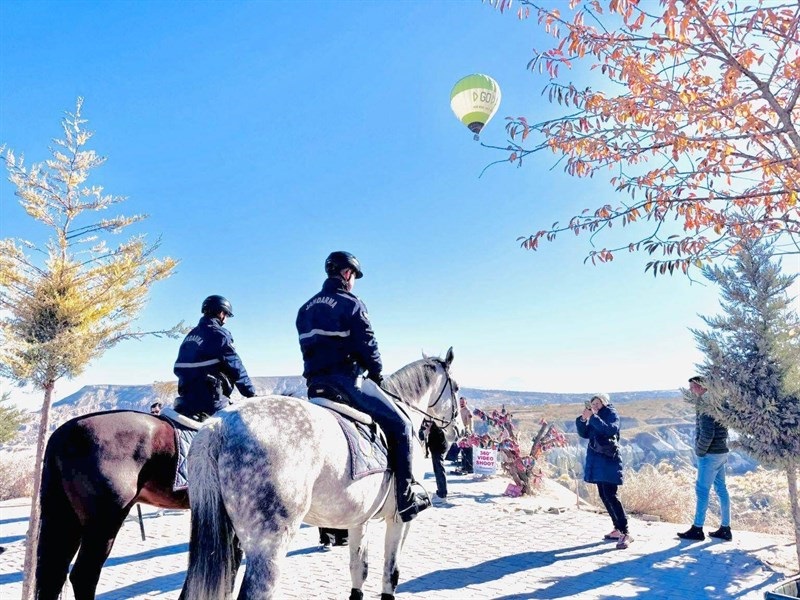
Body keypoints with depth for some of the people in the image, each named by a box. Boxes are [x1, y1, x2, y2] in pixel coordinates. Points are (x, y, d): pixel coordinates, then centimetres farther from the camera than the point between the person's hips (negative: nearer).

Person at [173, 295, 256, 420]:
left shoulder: (189, 336, 16)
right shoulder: (219, 334, -9)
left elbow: (178, 369, 19)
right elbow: (236, 368, -11)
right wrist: (251, 393, -3)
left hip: (186, 400, 8)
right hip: (211, 404, -8)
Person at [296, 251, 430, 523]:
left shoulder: (306, 308, 17)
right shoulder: (350, 304, -6)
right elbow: (367, 345, -9)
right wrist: (377, 374, 6)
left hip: (315, 384, 8)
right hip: (346, 379, -8)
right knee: (400, 425, -1)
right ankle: (406, 494, -6)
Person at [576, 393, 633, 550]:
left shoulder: (611, 414, -6)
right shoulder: (595, 417, 14)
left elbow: (610, 430, -25)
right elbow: (584, 434, 9)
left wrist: (593, 417, -27)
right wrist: (582, 419, -6)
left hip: (609, 460, -8)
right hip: (597, 461, 8)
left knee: (611, 496, -15)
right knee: (604, 496, 10)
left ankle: (626, 533, -15)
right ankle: (618, 529, 19)